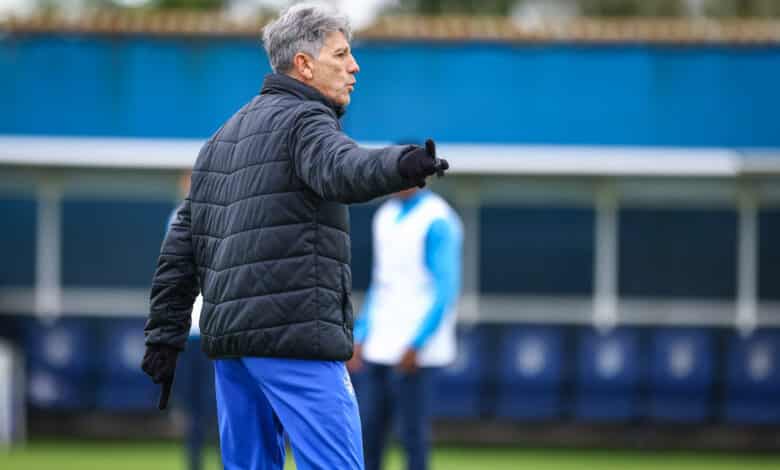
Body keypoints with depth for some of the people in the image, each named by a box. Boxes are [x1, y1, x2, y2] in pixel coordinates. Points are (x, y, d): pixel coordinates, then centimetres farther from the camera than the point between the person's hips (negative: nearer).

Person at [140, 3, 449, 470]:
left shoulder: (225, 135, 22)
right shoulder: (303, 120, -5)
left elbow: (182, 242, 21)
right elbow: (341, 170, -29)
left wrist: (165, 334, 21)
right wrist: (401, 166, -48)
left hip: (228, 338, 9)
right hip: (293, 334, -9)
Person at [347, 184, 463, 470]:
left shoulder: (438, 221, -8)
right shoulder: (385, 217, 16)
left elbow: (446, 290, -13)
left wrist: (416, 345, -19)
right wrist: (359, 339, 15)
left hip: (416, 351, -8)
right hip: (379, 349, 8)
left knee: (412, 435, -6)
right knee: (367, 434, 4)